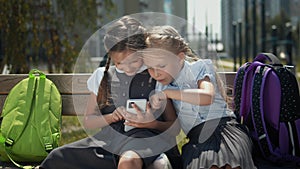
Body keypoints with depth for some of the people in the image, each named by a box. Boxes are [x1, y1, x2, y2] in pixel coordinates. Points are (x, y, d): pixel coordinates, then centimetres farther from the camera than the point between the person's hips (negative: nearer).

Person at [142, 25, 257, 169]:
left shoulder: (199, 68, 3)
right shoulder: (162, 84, 17)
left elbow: (207, 97, -19)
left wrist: (167, 93, -16)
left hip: (222, 124, -3)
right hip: (196, 138, 3)